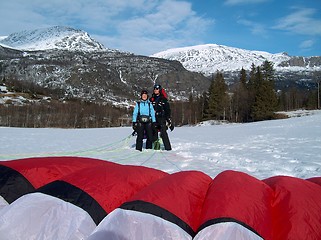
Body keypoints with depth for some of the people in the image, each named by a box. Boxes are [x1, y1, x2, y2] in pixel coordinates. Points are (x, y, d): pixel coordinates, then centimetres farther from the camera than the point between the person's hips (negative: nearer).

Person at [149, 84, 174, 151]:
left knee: (163, 133, -13)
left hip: (161, 118, -4)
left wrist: (169, 122, -3)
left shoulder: (163, 99, 4)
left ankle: (168, 148, -11)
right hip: (153, 119, 4)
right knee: (154, 134, 2)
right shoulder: (151, 99, 14)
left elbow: (168, 110, 3)